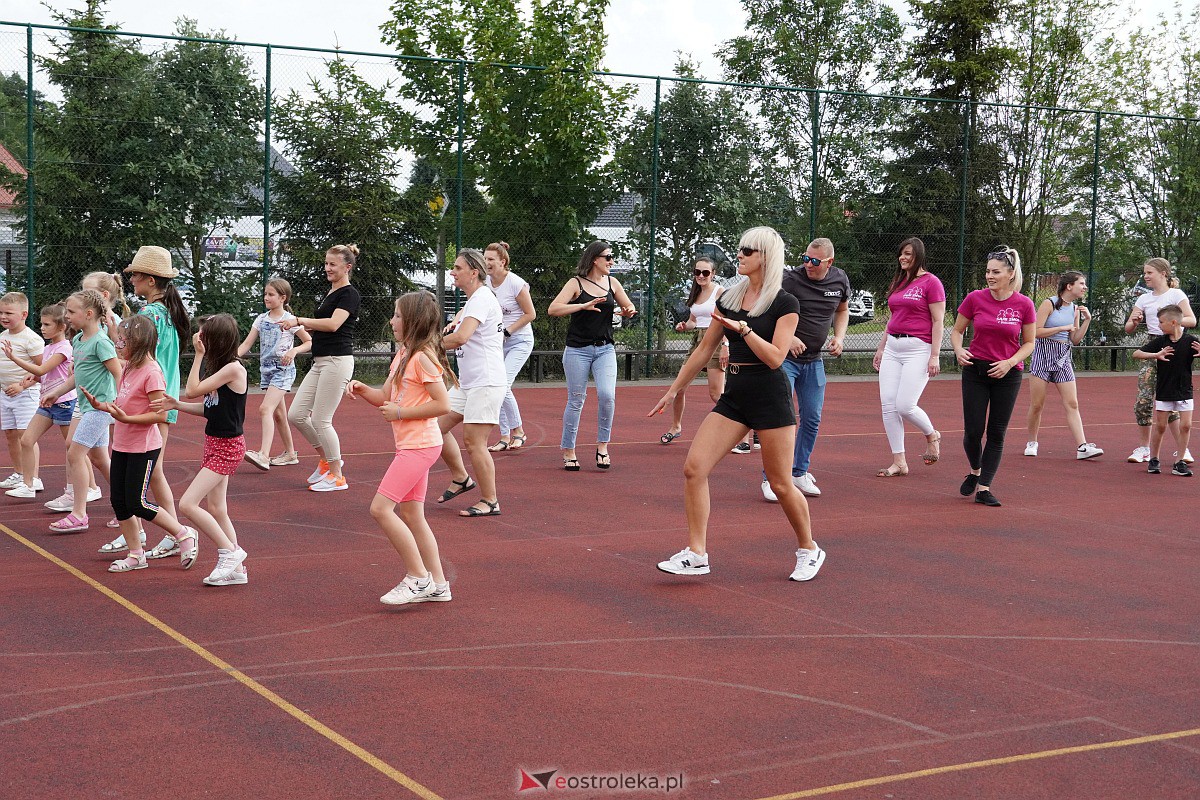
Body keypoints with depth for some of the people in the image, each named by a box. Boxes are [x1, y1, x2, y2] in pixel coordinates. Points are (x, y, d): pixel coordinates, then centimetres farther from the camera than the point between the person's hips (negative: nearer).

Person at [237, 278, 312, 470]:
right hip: (266, 369, 7)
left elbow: (309, 342, 0)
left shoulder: (290, 320, -6)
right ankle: (290, 453, 25)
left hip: (283, 370, -7)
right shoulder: (261, 320, 9)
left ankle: (263, 455, -31)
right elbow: (246, 344, 5)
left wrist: (294, 351, -17)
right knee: (278, 414, 13)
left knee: (265, 409, -22)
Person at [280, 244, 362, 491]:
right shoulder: (329, 294, 19)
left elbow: (333, 324, -24)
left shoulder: (350, 294, -9)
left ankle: (337, 477, 4)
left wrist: (299, 320, -27)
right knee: (296, 415, 6)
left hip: (337, 361, -9)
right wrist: (302, 327, 9)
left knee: (320, 420, -7)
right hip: (320, 363, 9)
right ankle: (327, 460, 22)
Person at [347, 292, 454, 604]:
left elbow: (442, 404, -20)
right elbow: (386, 397, 20)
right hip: (411, 446, 10)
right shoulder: (403, 355, 15)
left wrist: (401, 412, -16)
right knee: (410, 514, 11)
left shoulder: (422, 358, -15)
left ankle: (418, 578, -5)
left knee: (380, 508, -12)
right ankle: (437, 584, 17)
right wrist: (362, 390, 2)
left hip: (419, 446, -10)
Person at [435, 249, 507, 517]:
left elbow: (460, 337, -30)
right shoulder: (474, 299, 16)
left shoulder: (482, 298, -16)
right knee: (437, 427, 9)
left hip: (486, 383, -10)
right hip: (467, 382, 10)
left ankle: (490, 502, 4)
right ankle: (461, 479, 24)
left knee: (473, 442, -7)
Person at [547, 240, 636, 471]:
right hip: (578, 350, -3)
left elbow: (627, 307, 22)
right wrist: (583, 306, -25)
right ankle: (568, 451, 12)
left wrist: (628, 311, -2)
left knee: (607, 395, -15)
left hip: (605, 349, 3)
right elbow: (553, 309, -15)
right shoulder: (576, 283, -4)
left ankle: (602, 445, 0)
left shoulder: (612, 283, 9)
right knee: (576, 401, 1)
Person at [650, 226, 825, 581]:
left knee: (780, 483, 2)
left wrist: (743, 328, -21)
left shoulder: (785, 303, -7)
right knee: (694, 468, -7)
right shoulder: (729, 298, 10)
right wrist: (674, 390, 18)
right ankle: (696, 554, -1)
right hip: (734, 394, 6)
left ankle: (809, 550, 24)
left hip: (770, 395, -6)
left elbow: (775, 358, -16)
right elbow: (705, 349, 16)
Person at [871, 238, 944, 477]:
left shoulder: (930, 282, -5)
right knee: (888, 405, -1)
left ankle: (932, 436, 19)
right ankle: (898, 462, 6)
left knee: (905, 406, -13)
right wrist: (881, 348, 23)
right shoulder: (898, 282, 16)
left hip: (918, 349, -7)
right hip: (893, 348, 7)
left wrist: (935, 356, -14)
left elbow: (938, 321, -9)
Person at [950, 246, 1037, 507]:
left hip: (1007, 375, 0)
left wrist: (1010, 362, -13)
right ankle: (975, 471, 27)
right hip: (975, 370, 0)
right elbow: (957, 331, 8)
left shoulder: (1024, 304, -6)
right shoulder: (975, 299, -4)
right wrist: (959, 350, -12)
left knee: (996, 434, 1)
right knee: (973, 432, -3)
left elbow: (1028, 343, 4)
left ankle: (984, 488, 9)